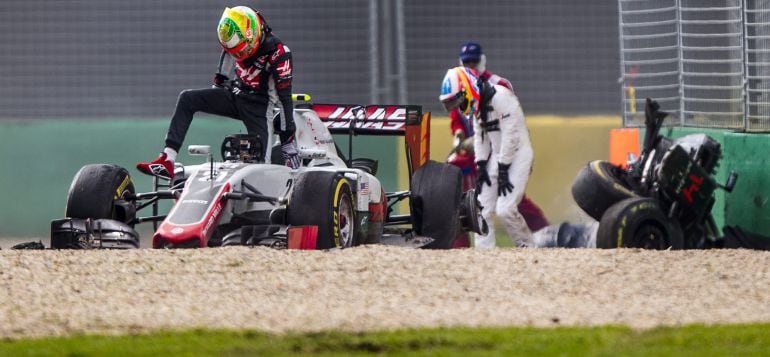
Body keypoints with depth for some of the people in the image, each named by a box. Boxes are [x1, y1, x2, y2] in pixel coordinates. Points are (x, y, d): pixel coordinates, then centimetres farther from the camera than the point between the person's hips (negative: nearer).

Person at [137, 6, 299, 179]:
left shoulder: (277, 52, -25)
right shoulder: (235, 38, -7)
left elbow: (284, 97, -22)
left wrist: (288, 139, -21)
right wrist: (215, 90, 30)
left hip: (257, 105, -5)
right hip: (234, 93, 5)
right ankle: (167, 160, -20)